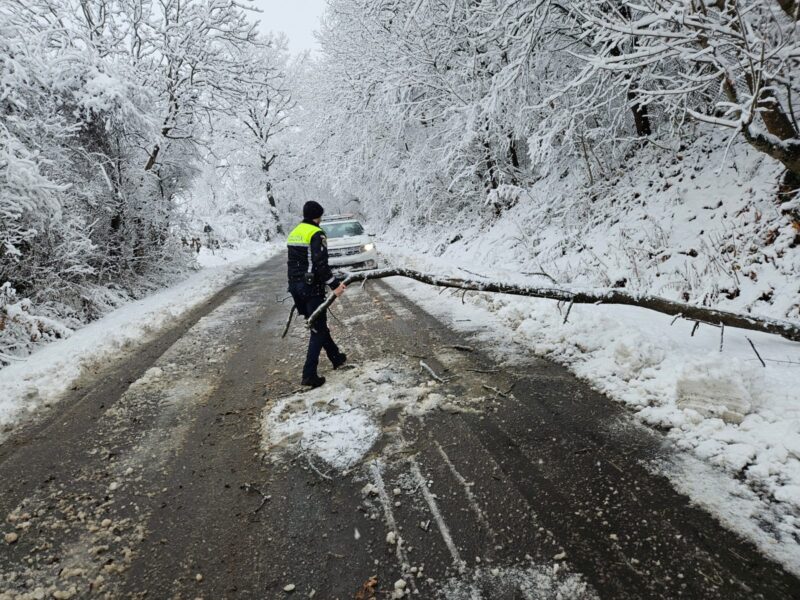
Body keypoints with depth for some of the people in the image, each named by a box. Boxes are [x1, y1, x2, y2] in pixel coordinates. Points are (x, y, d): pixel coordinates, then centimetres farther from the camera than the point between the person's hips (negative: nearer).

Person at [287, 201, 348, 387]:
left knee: (318, 324, 20)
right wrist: (334, 285, -19)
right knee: (318, 330, 0)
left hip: (295, 286, 9)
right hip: (311, 288, -8)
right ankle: (309, 374, -3)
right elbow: (320, 265, -22)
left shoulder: (294, 232, 13)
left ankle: (336, 357, 33)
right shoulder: (316, 234, -13)